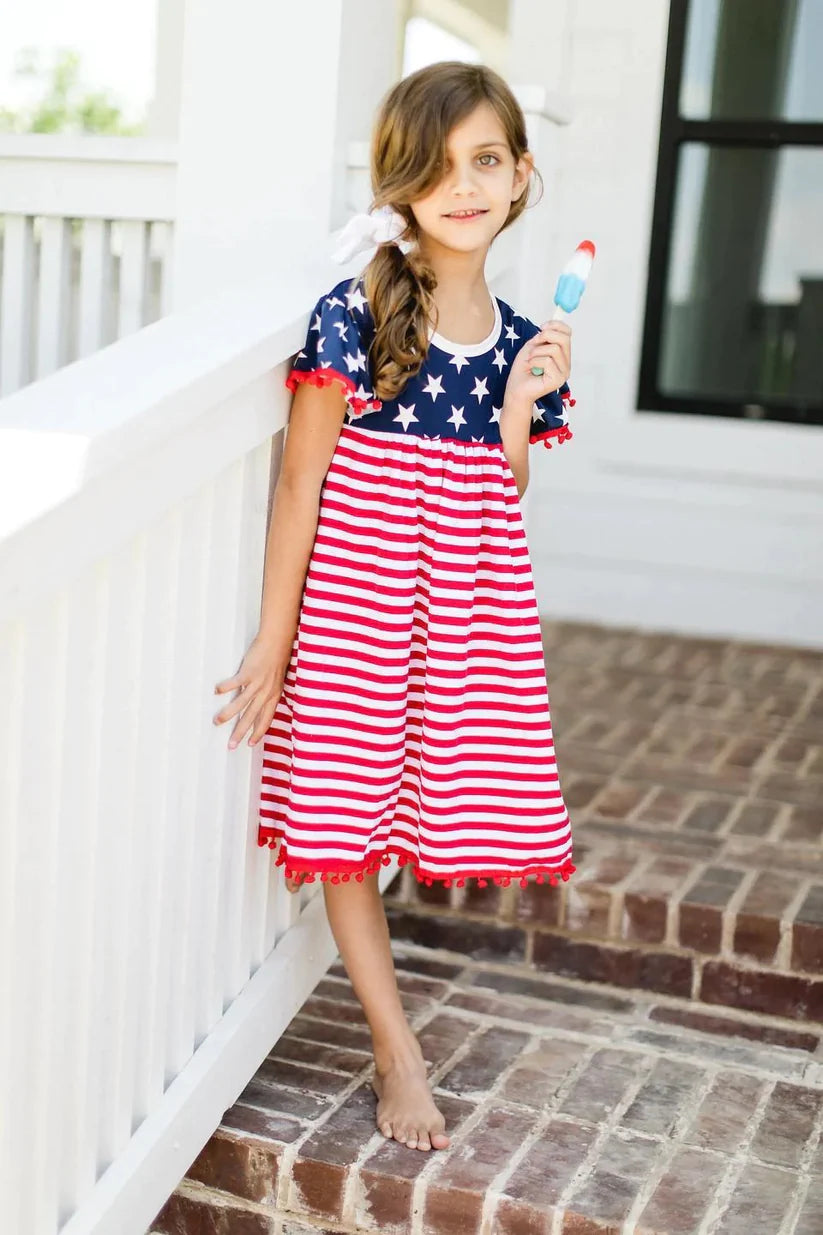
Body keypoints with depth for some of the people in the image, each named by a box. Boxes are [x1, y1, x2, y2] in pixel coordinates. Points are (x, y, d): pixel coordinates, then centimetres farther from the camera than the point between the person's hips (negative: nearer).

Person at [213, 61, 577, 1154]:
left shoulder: (520, 343, 4)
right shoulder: (352, 319, -10)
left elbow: (499, 507, 9)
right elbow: (300, 485, -8)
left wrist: (520, 408, -7)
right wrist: (275, 640, -7)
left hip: (468, 613, 4)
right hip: (355, 606, -3)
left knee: (438, 801, 7)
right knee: (343, 818, 4)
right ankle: (397, 1049, 20)